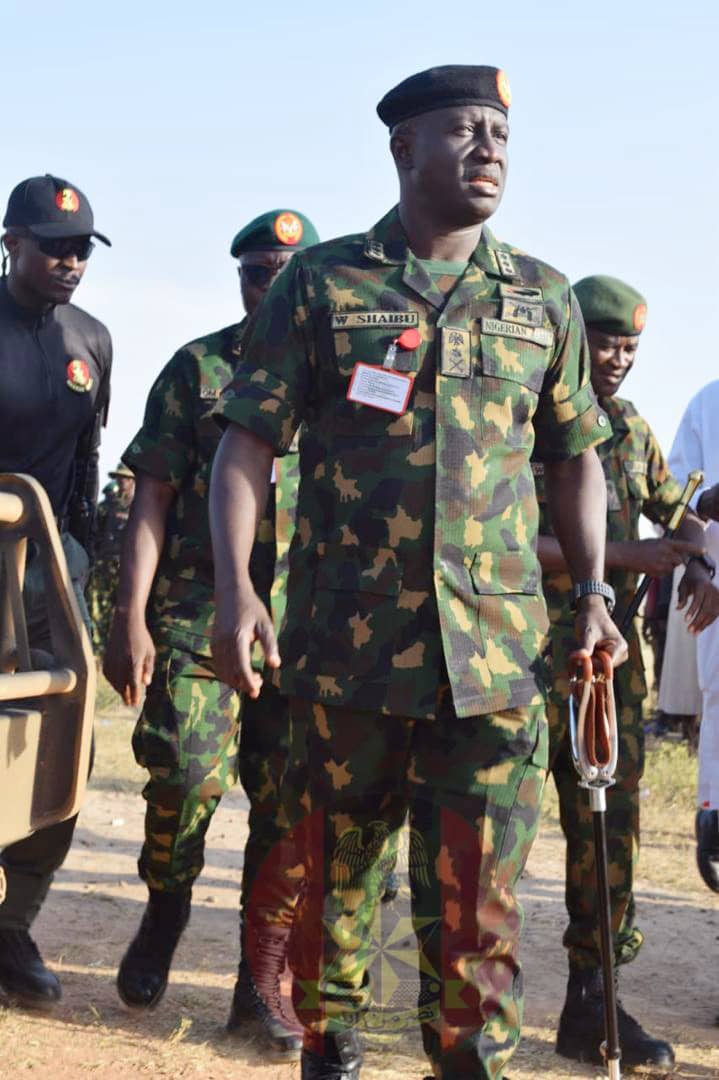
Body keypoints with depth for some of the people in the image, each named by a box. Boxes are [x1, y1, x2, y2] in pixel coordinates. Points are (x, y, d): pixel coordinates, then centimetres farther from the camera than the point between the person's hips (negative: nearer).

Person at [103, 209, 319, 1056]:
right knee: (187, 773, -12)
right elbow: (152, 499, 3)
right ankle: (164, 910, 18)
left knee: (290, 800, -1)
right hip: (198, 605, -1)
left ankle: (263, 983, 10)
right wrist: (130, 619, -6)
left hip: (307, 619, 2)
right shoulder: (197, 369, 7)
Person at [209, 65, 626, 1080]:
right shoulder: (321, 285, 4)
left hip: (496, 651, 1)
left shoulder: (543, 300, 11)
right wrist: (236, 588, -13)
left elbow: (577, 456, 18)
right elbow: (248, 443, 0)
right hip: (347, 645, -1)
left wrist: (592, 591, 6)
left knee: (477, 896, -1)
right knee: (335, 870, 11)